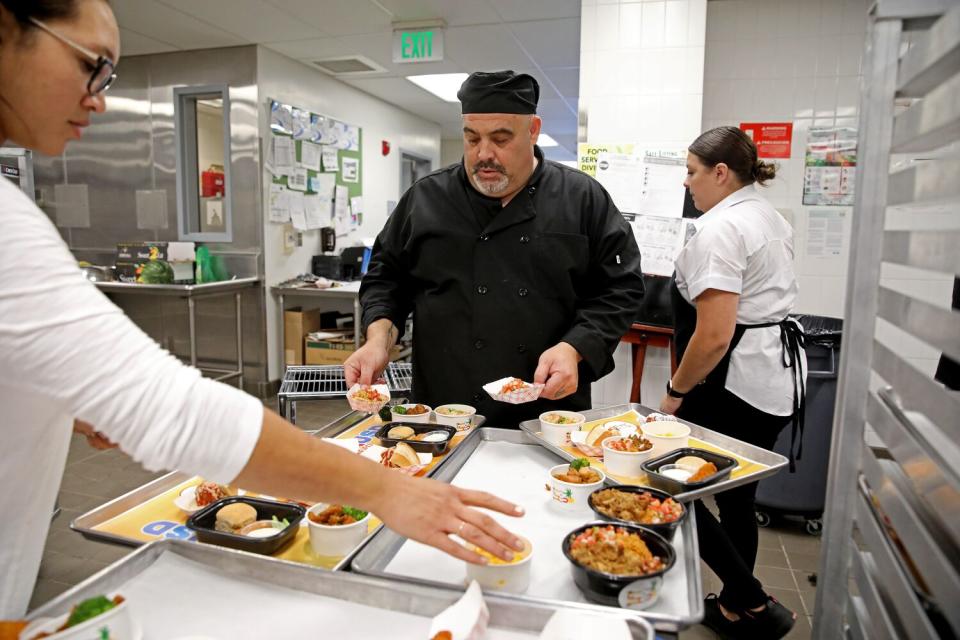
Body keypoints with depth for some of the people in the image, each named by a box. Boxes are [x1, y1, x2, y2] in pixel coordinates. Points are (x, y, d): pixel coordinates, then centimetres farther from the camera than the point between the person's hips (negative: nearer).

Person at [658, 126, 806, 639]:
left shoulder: (720, 227, -17)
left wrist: (675, 391, -10)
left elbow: (714, 336, -24)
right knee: (736, 498, 19)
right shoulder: (772, 217, 14)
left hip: (737, 382, -10)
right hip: (779, 377, 10)